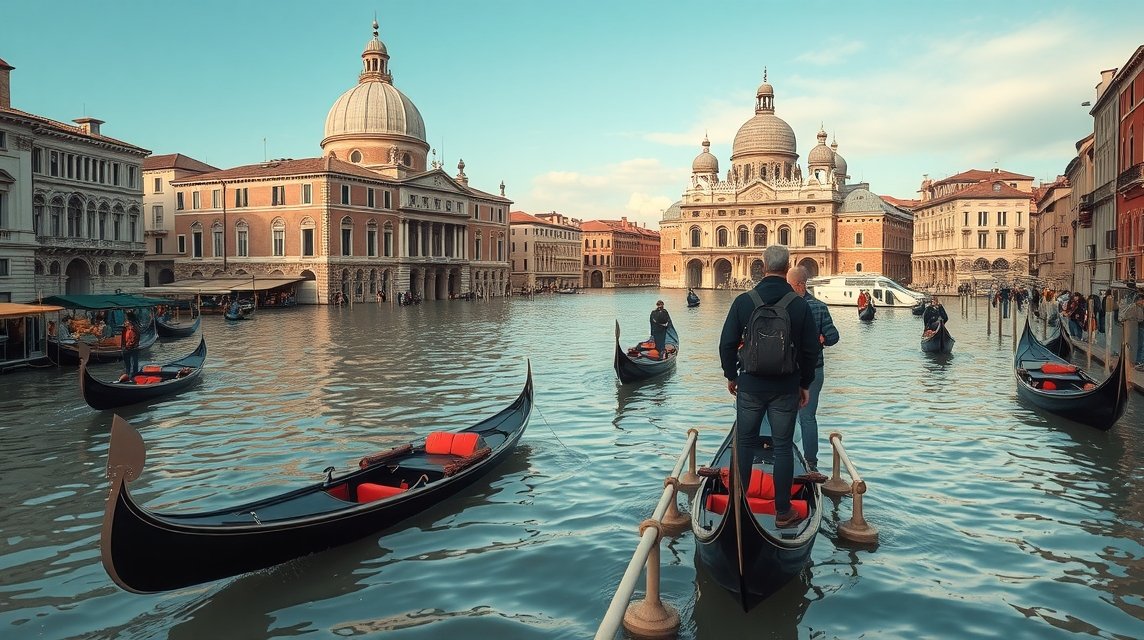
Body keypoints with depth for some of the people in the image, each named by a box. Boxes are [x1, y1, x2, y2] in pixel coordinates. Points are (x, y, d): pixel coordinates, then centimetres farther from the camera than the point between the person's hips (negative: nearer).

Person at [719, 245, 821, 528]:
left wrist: (731, 375, 12)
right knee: (783, 447, 6)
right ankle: (783, 511, 12)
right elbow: (811, 349, 0)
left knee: (745, 443, 11)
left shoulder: (744, 301, -6)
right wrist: (805, 384, 12)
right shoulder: (800, 305, -4)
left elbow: (727, 343, -2)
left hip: (750, 384, 0)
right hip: (786, 387, 0)